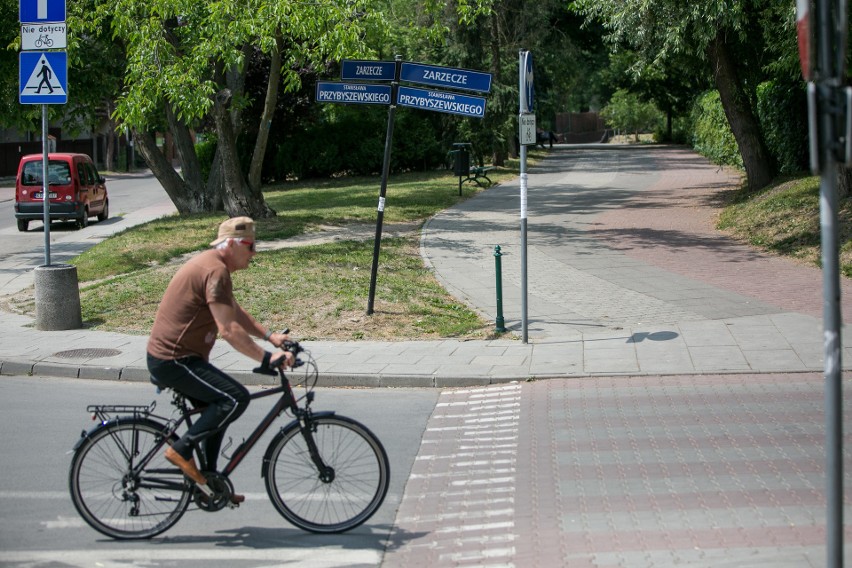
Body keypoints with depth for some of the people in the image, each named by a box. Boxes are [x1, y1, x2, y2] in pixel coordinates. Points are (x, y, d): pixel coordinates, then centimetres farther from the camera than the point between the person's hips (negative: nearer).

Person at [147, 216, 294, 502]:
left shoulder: (210, 264, 14)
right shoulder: (215, 271, -20)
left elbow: (236, 313, 23)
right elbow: (229, 330, -26)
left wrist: (270, 336, 15)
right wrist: (267, 358, -25)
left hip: (169, 356, 11)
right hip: (173, 361, -11)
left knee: (219, 408, 18)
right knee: (236, 398, -19)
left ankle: (208, 481, 25)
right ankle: (182, 449, -9)